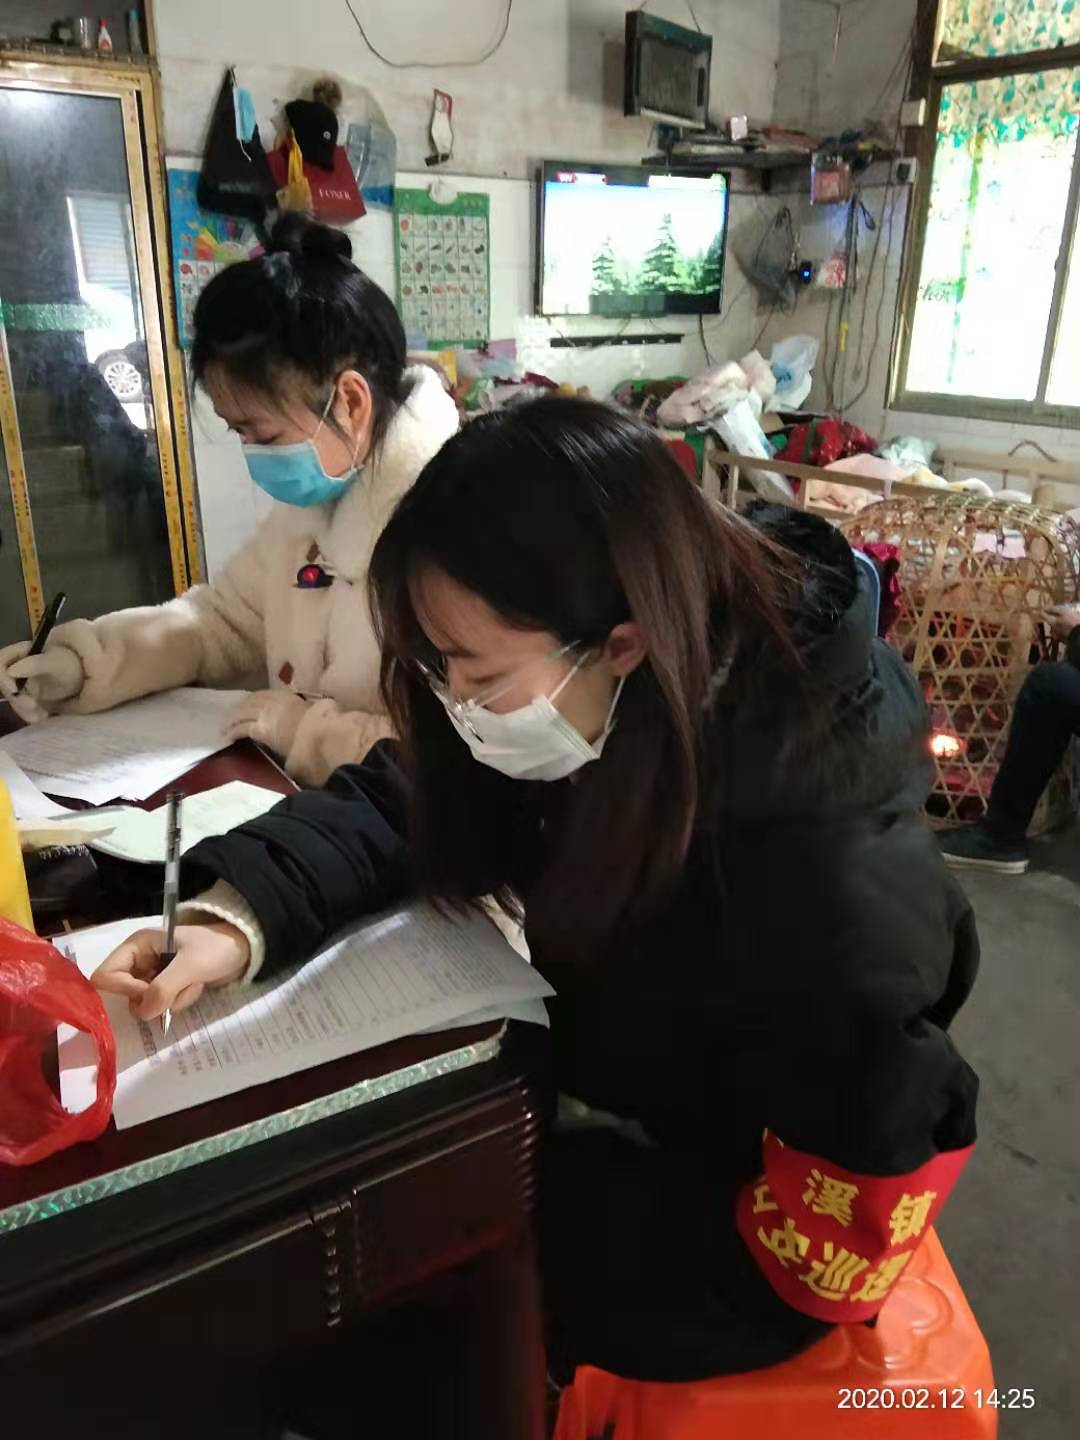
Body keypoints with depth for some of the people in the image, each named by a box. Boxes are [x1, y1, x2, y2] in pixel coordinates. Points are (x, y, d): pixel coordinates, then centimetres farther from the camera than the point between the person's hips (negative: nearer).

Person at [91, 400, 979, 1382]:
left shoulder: (830, 886, -37)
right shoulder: (597, 712, -17)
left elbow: (835, 1238, -26)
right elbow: (395, 802, -6)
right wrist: (235, 920, -25)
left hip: (730, 1243, -5)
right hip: (605, 1099, 6)